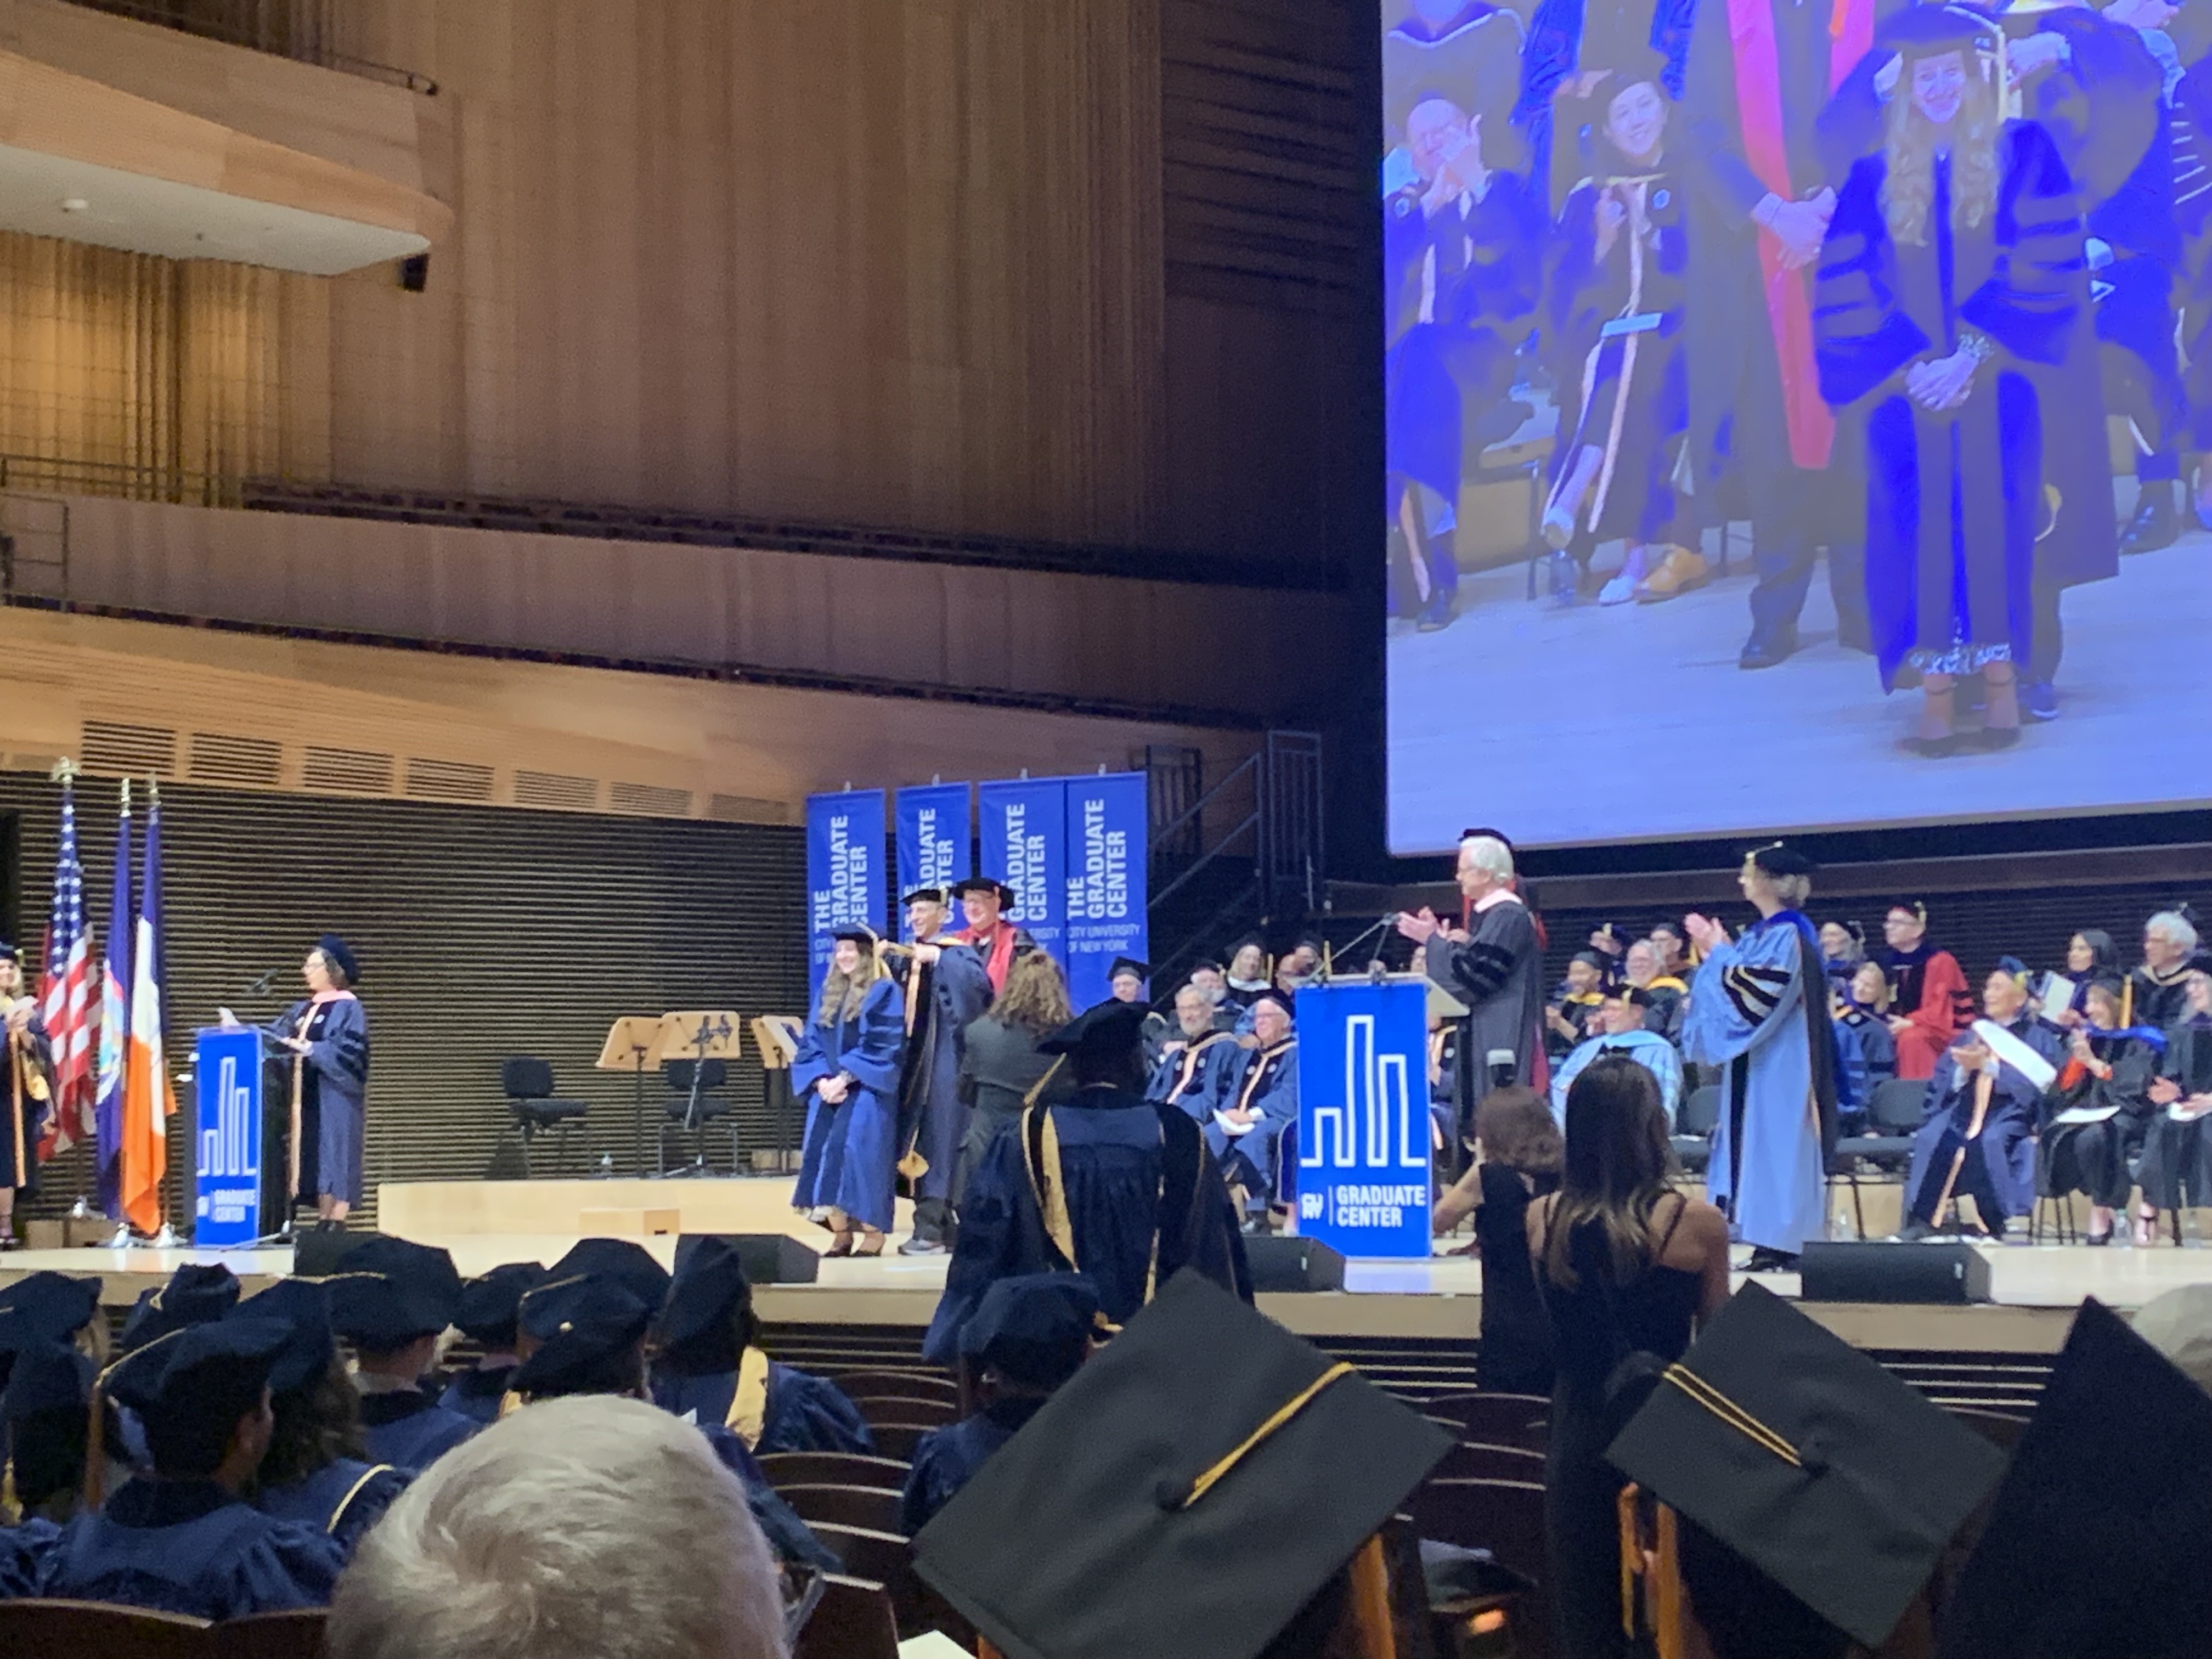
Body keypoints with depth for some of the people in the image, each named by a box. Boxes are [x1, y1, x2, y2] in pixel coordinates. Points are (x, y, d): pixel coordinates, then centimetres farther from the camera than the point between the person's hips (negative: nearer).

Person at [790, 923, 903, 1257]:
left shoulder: (884, 993, -2)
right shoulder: (828, 994, 17)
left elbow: (883, 1046, -11)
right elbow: (810, 1044, 13)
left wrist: (845, 1078, -17)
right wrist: (821, 1080, -5)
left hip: (867, 1091, -6)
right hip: (828, 1091, 6)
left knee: (858, 1154, -15)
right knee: (823, 1157, -2)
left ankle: (873, 1235, -9)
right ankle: (840, 1234, 4)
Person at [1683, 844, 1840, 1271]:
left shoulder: (1788, 937, -16)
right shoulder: (1762, 933, 13)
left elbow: (1754, 994, -22)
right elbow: (1736, 983, 18)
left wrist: (1718, 952, -13)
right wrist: (1716, 952, 4)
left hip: (1779, 1066, -10)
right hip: (1756, 1063, 10)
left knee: (1774, 1140, -7)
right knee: (1758, 1141, 9)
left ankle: (1779, 1243, -5)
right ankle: (1771, 1239, 11)